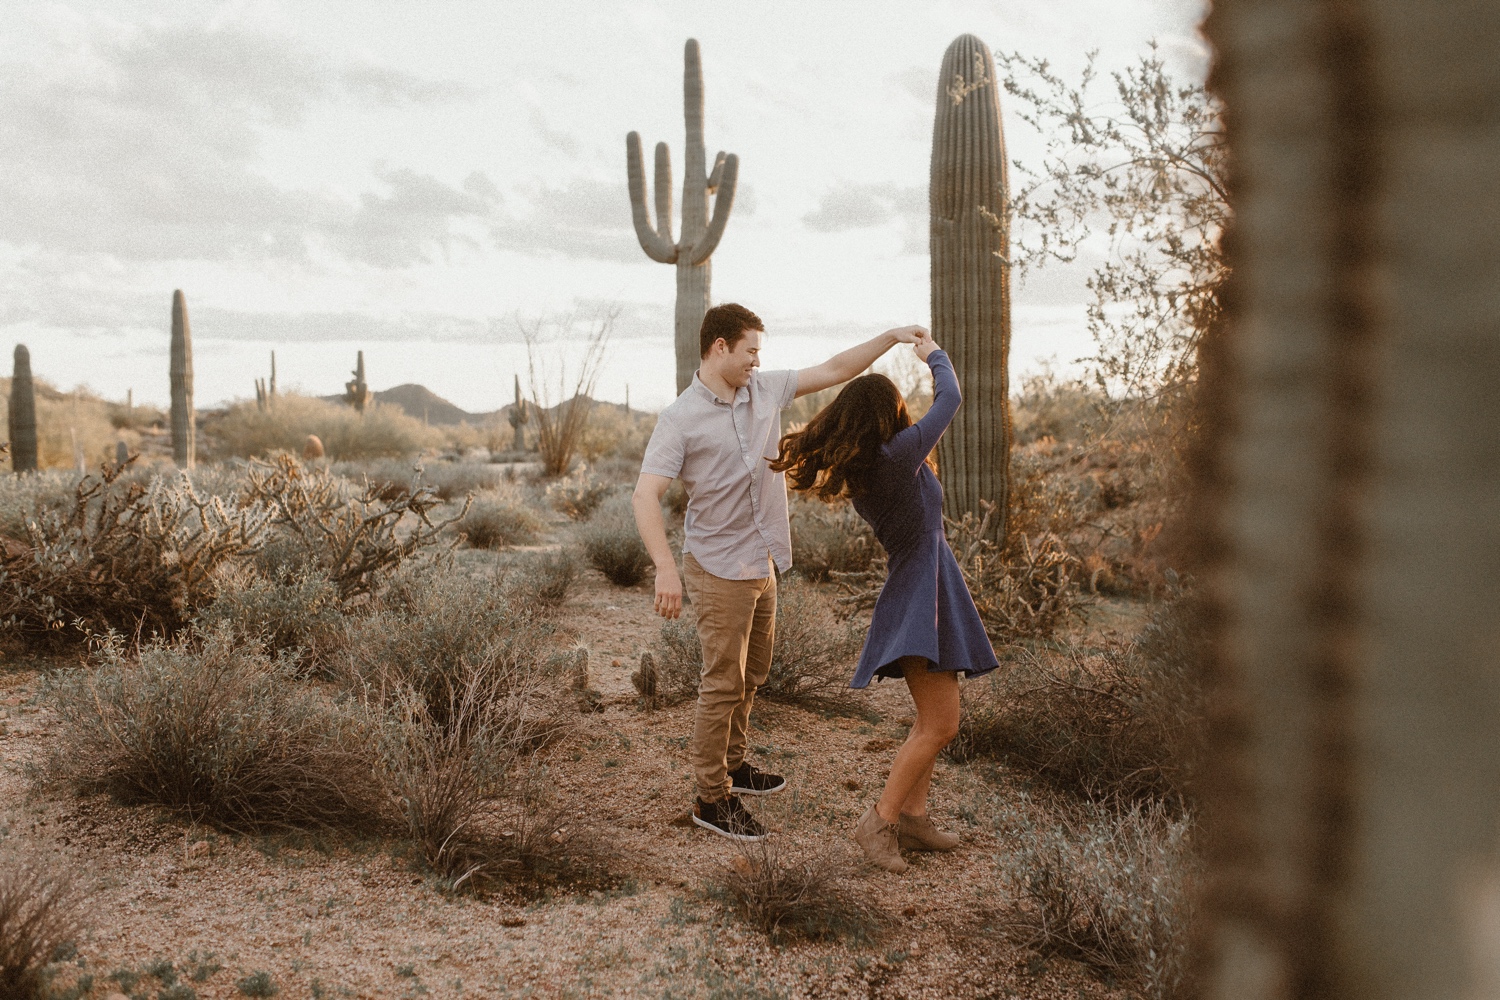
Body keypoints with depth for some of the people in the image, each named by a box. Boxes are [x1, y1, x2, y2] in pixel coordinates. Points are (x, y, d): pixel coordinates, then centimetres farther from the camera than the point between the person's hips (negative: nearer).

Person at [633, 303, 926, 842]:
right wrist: (666, 569, -30)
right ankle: (712, 798, 8)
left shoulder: (765, 390, 4)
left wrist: (890, 338, 2)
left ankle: (732, 765, 37)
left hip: (761, 565, 7)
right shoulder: (680, 419, -15)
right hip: (719, 570, -7)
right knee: (724, 684, -3)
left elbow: (833, 371, 11)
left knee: (751, 675, 19)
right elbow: (645, 495, -20)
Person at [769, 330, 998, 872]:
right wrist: (934, 355, 12)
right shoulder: (898, 455, -18)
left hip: (914, 589, 9)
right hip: (923, 592, -9)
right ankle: (880, 820, -3)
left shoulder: (851, 470, 3)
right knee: (940, 725, -7)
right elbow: (950, 400, -7)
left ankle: (913, 814, 20)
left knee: (934, 719, 16)